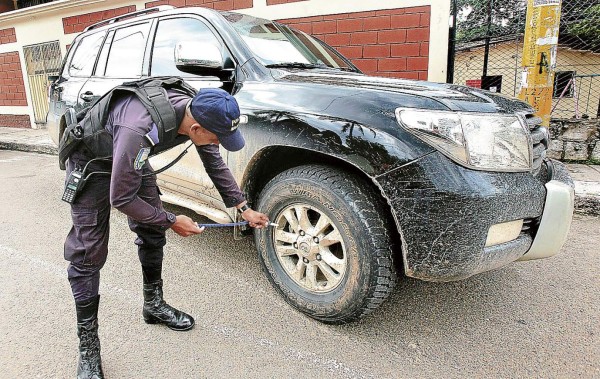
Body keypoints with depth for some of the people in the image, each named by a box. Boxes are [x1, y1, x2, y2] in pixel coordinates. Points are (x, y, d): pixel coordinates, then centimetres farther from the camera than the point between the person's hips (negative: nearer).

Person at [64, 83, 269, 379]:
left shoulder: (198, 113, -22)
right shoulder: (137, 131, -43)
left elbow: (216, 165, -4)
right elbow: (121, 199, -30)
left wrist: (245, 209, -1)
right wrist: (171, 221, -20)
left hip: (134, 157, 7)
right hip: (91, 159, -6)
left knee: (153, 234, 9)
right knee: (88, 252, -7)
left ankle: (154, 305, 29)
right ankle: (88, 346, 6)